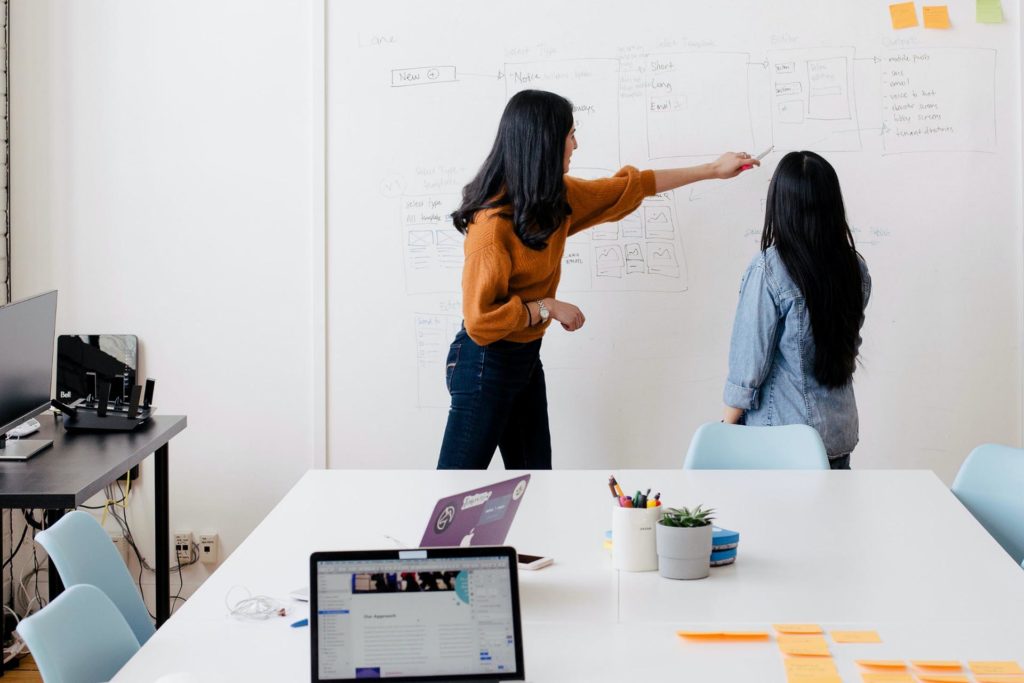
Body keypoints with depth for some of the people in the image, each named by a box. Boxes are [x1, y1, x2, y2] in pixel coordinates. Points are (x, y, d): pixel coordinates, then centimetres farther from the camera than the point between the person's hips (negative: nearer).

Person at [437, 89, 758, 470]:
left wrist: (712, 170, 21)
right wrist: (548, 308, -17)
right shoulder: (494, 222, -24)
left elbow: (627, 187, 16)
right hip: (486, 363, -9)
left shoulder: (556, 198, 2)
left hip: (526, 357, 9)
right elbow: (480, 318, -26)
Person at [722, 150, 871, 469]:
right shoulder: (855, 268, -1)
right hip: (840, 432, 5)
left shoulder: (768, 269, -18)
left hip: (781, 436, -5)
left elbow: (749, 363, -14)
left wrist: (726, 429, -3)